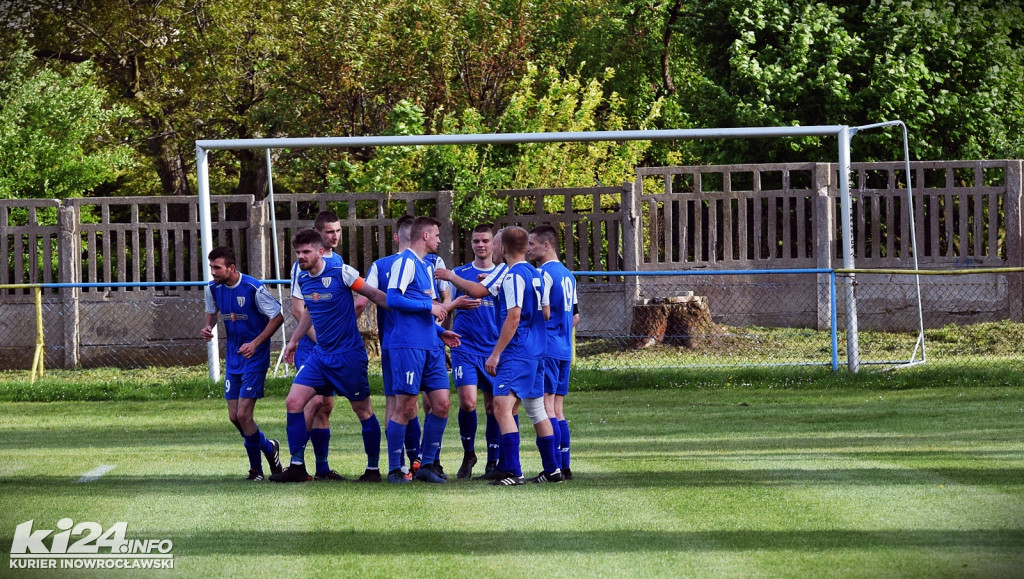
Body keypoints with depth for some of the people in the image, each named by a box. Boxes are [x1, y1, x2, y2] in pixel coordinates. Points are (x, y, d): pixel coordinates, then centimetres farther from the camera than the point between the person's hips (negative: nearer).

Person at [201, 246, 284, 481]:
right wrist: (208, 327, -4)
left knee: (243, 414, -12)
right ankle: (268, 447, 29)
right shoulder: (213, 289, -1)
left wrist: (255, 343, -20)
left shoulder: (253, 288, -18)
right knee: (234, 416, 4)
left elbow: (277, 317, -11)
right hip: (233, 358, 6)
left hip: (255, 357, -6)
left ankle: (256, 467, 7)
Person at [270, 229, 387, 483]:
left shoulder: (340, 272, -14)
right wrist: (294, 340, 27)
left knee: (363, 411, 3)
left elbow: (374, 294, -7)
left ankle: (373, 469, 17)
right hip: (320, 354, 6)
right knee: (293, 402, -5)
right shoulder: (303, 280, 6)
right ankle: (297, 467, 0)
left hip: (348, 354, -6)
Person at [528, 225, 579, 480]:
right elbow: (575, 316, 24)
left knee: (546, 408, -8)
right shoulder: (567, 274, 17)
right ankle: (564, 466, 9)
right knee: (557, 410, 11)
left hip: (546, 350, -9)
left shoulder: (543, 273, -11)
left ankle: (554, 468, -11)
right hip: (564, 350, 9)